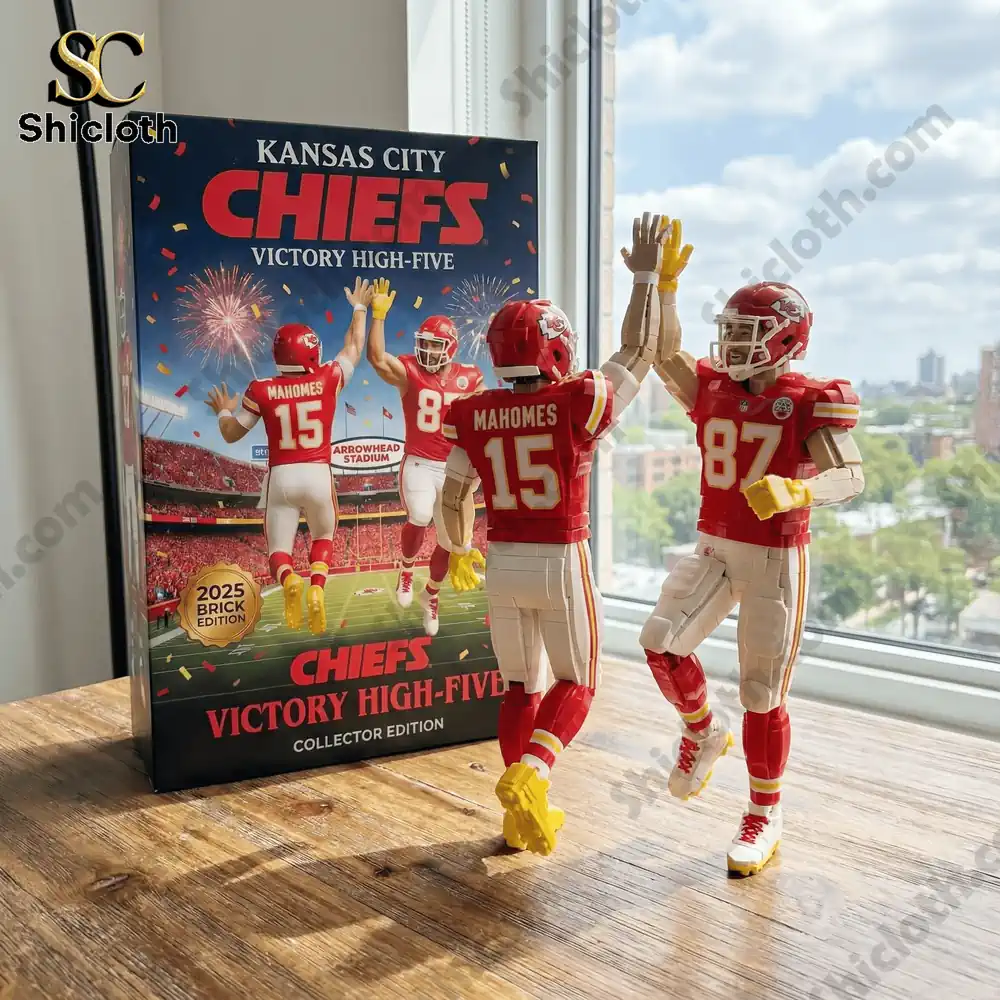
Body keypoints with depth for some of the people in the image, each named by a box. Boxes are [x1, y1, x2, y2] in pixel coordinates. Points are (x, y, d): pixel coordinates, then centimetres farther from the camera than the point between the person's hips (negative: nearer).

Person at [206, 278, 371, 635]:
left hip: (281, 476, 0)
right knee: (323, 538, 23)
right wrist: (360, 309, 27)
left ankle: (289, 580, -24)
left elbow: (231, 434, 4)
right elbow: (354, 350, 13)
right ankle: (317, 587, -7)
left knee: (278, 548, 12)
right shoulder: (328, 379, -6)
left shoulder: (261, 391, -6)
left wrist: (223, 411, 26)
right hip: (318, 474, 1)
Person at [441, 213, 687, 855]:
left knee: (521, 686, 18)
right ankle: (529, 775, -11)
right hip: (562, 562, -4)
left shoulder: (474, 415, -3)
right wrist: (648, 274, 9)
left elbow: (452, 497, 5)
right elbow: (639, 350, 0)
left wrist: (460, 552, 22)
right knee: (576, 683, 14)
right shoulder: (580, 404, -14)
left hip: (501, 561, 4)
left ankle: (523, 815, 21)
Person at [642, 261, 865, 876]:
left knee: (763, 694, 2)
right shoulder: (711, 389, 5)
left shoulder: (811, 402, -11)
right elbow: (663, 350, -9)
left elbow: (853, 477, -22)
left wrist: (796, 491, -42)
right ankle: (703, 734, 17)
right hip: (713, 549, 5)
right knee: (661, 643, -13)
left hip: (775, 559, -4)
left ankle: (766, 816, 22)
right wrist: (662, 281, -20)